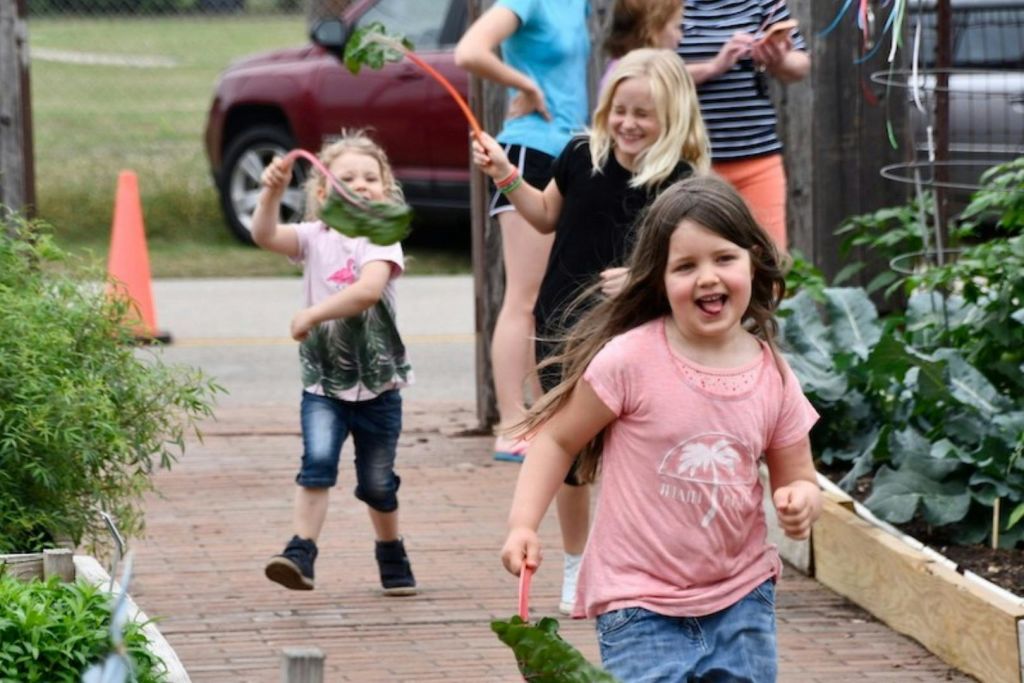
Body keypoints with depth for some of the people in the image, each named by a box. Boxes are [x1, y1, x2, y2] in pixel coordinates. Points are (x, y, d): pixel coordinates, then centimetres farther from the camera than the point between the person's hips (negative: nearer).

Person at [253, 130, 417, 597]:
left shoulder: (382, 239, -6)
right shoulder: (315, 239, 3)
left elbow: (368, 290, -24)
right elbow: (265, 235, -14)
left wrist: (312, 314, -23)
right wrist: (272, 194, -30)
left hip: (377, 383, -1)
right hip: (323, 381, 1)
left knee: (377, 480, 11)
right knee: (318, 459, -21)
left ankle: (392, 557, 33)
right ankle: (300, 553, -24)